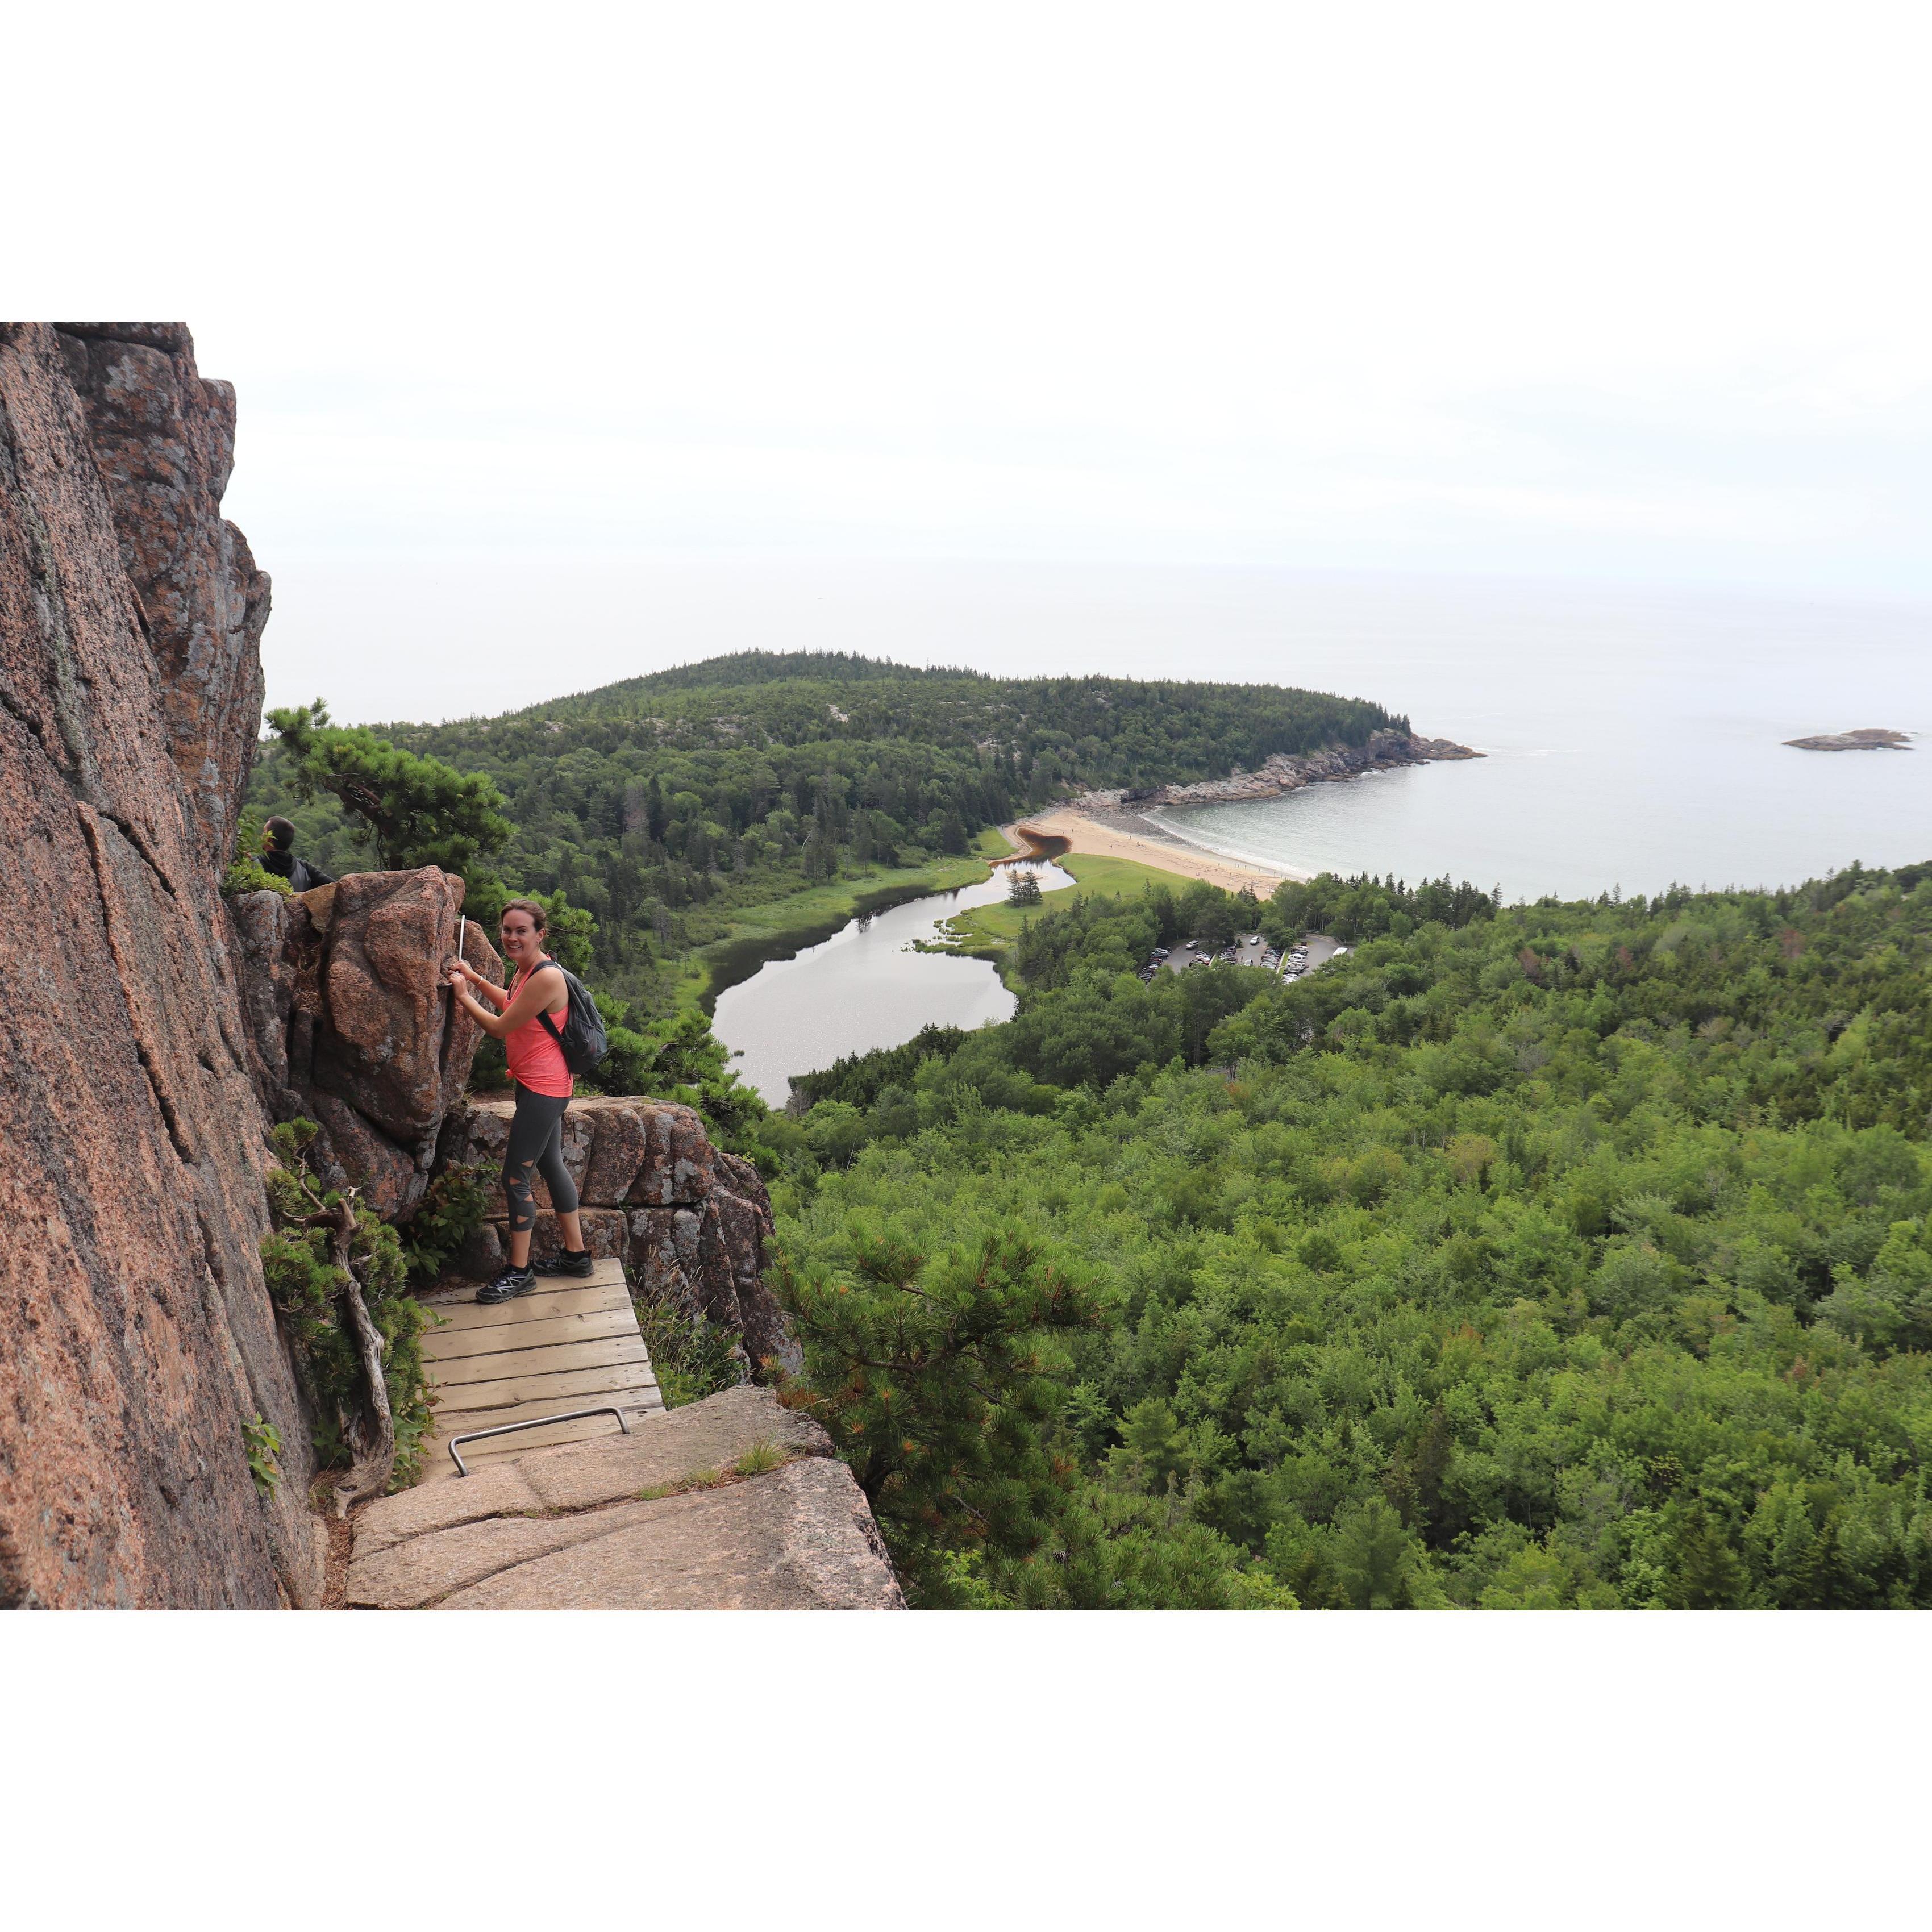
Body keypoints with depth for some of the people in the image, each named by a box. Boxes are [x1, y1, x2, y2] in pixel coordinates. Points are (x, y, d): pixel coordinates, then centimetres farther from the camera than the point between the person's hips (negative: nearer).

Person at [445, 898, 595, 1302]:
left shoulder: (546, 978, -24)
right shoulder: (526, 970, 7)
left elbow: (499, 1027, -17)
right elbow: (511, 1005, 30)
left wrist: (462, 995, -4)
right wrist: (474, 978, 22)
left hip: (542, 1088, -11)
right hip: (543, 1086, 11)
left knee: (516, 1177, -5)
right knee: (551, 1165, 18)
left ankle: (519, 1272, 5)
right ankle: (576, 1255, 30)